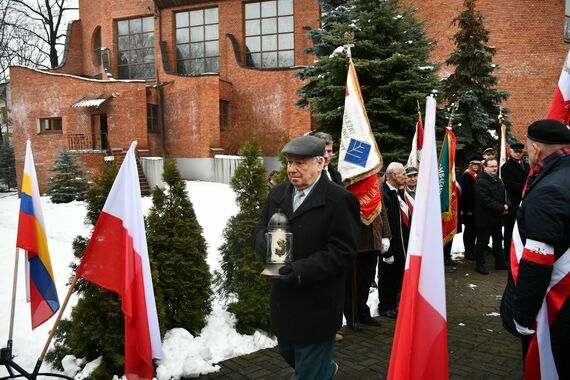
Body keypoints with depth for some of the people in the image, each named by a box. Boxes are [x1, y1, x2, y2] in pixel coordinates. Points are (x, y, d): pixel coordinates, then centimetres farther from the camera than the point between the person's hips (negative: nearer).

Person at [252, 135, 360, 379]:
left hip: (317, 303, -7)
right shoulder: (278, 194, 6)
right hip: (283, 298, 7)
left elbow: (342, 251, -17)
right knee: (287, 352, 26)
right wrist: (267, 241, -13)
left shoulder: (338, 200, -15)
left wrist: (303, 269, -27)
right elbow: (259, 229, 11)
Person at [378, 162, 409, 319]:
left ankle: (393, 304, 35)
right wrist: (387, 248, -22)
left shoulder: (399, 192, 10)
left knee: (397, 276, 20)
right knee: (387, 276, 7)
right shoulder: (383, 194, -21)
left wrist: (407, 242, 13)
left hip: (402, 244, 9)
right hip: (390, 245, -9)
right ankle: (384, 307, 22)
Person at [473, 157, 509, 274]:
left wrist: (506, 205, -5)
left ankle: (499, 262, 29)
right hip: (485, 217, -9)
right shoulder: (480, 182, -17)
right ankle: (479, 265, 10)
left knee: (498, 240, 17)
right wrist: (501, 209, -19)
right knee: (482, 242, 1)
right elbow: (486, 200, -24)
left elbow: (504, 194, 16)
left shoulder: (498, 180, 13)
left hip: (497, 217, 9)